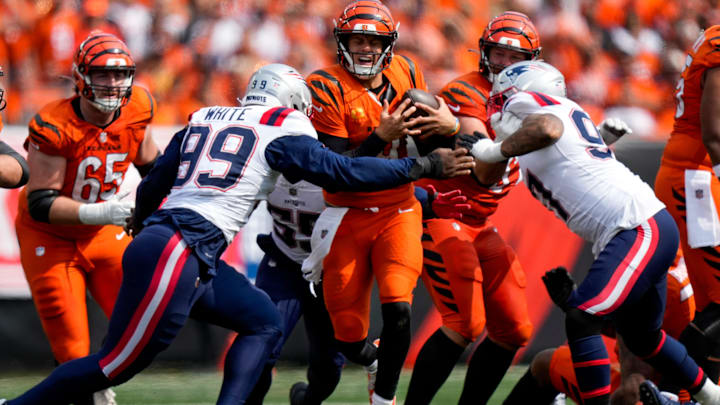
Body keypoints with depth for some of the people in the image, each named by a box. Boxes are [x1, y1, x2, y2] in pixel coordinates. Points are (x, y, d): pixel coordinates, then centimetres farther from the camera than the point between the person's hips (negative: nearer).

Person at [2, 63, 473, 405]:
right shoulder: (281, 131, 2)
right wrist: (425, 167, 5)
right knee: (117, 363, -3)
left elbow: (151, 187, 26)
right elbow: (341, 172, -2)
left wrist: (141, 224, 47)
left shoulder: (204, 119, 22)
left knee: (264, 322, 14)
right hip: (178, 252, -9)